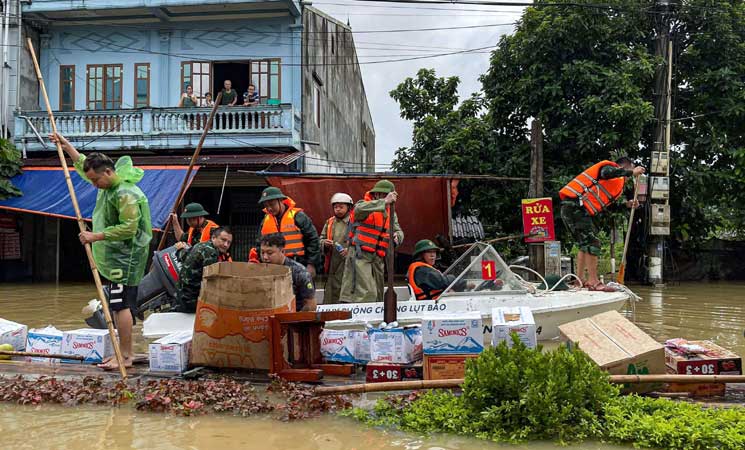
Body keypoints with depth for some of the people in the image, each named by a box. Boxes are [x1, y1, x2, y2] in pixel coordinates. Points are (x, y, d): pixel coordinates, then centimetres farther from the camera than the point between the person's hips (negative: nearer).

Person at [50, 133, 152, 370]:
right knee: (121, 305, 11)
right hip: (114, 257, 10)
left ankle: (125, 356, -7)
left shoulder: (126, 194, -19)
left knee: (121, 305, -11)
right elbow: (84, 165, 30)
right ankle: (123, 352, 17)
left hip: (125, 258, -10)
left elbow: (128, 228, -24)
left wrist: (96, 236, -21)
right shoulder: (108, 183, 11)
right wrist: (66, 145, 31)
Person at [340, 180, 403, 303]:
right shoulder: (363, 204, -3)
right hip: (360, 255, -7)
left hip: (378, 258, 7)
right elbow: (359, 210, -28)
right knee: (366, 293, -19)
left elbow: (399, 231, 13)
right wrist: (385, 202, -35)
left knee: (377, 295, 11)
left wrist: (397, 236, -13)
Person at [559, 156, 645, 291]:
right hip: (574, 206, -11)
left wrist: (627, 205, 16)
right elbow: (607, 173, -28)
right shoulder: (610, 166, -2)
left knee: (585, 244, 17)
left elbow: (607, 204, 25)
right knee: (592, 243, -13)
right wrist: (631, 172, -19)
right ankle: (593, 282, -14)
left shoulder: (616, 183, 28)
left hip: (571, 209, 11)